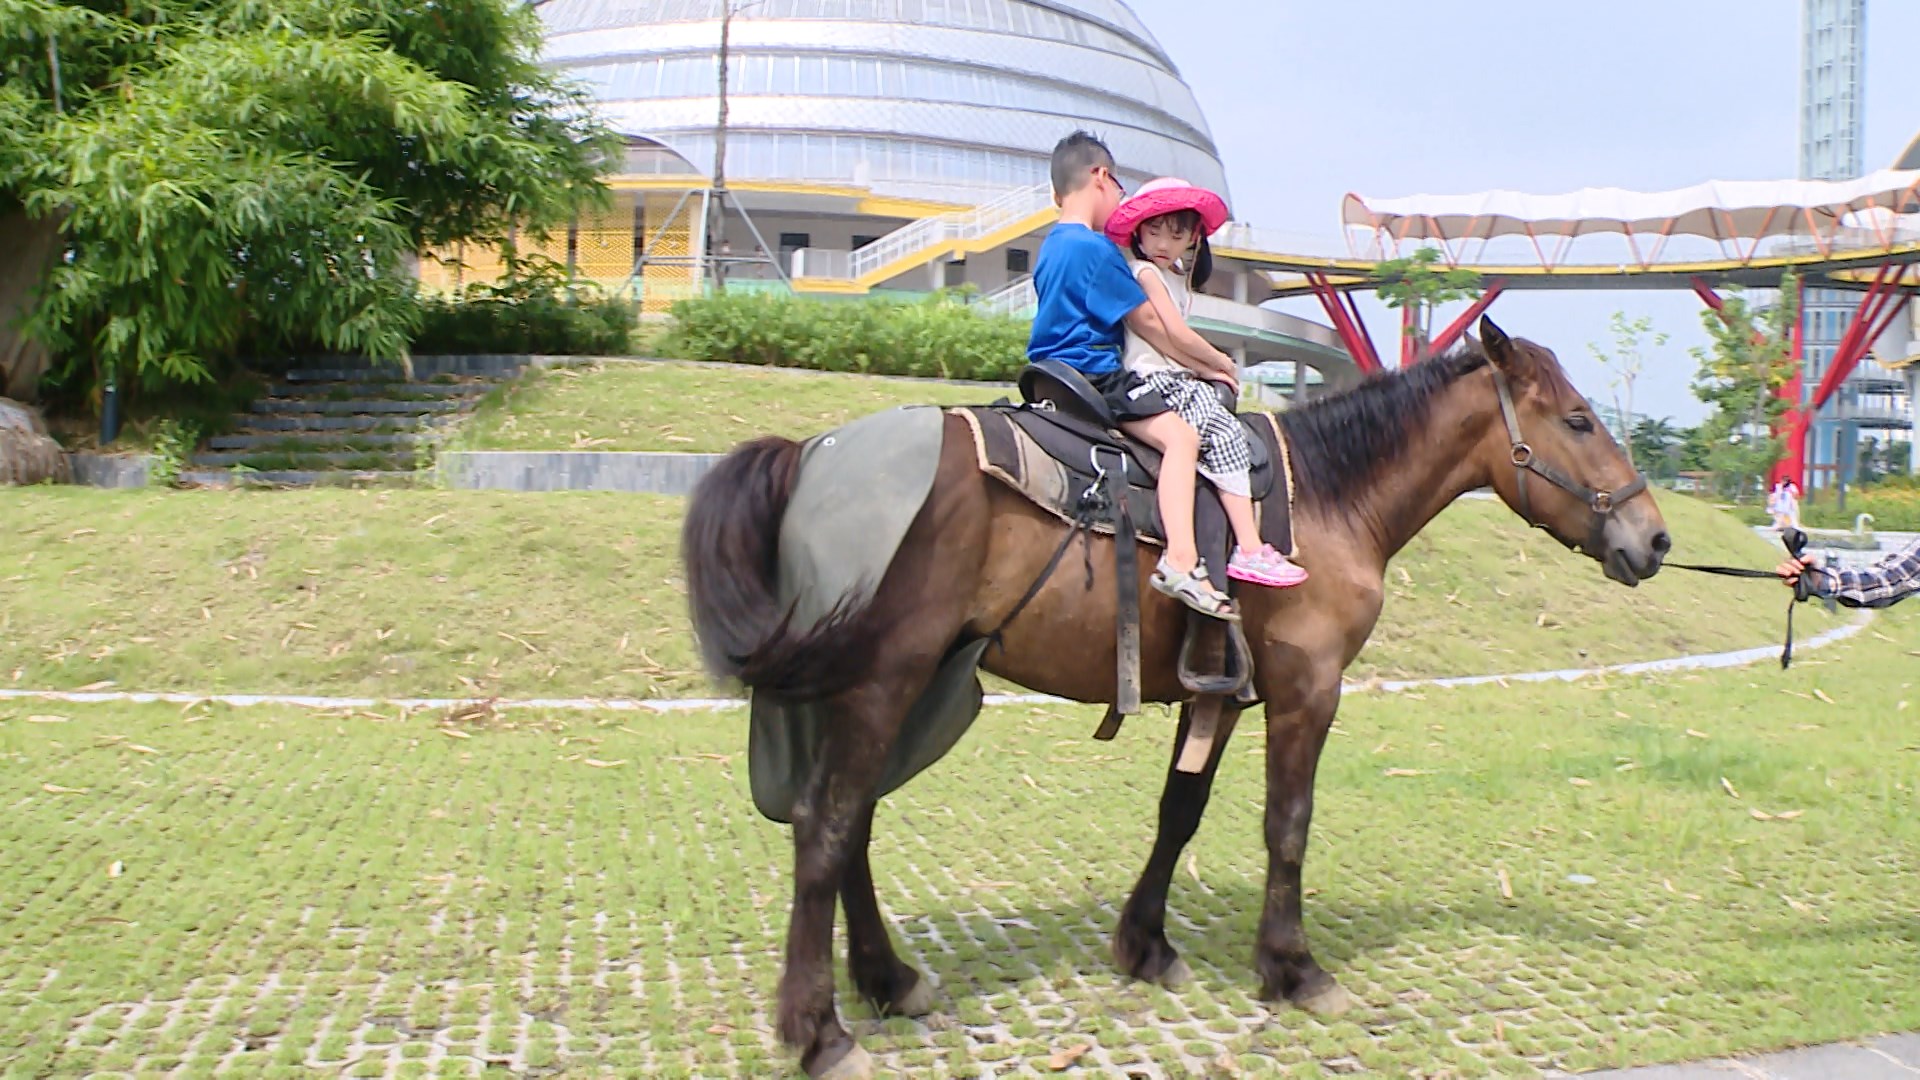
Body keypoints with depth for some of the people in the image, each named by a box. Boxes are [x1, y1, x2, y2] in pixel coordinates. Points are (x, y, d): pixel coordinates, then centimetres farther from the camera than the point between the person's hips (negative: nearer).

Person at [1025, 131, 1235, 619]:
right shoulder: (1096, 248, -12)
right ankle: (1180, 560, -36)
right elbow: (1146, 322, -9)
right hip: (1093, 376, -10)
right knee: (1179, 435, -22)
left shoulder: (1053, 246, 17)